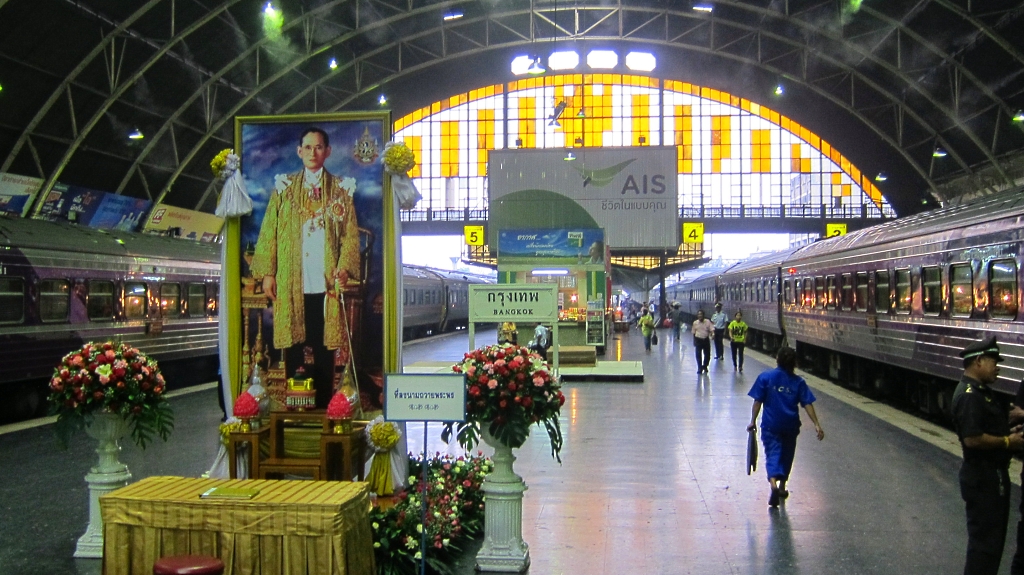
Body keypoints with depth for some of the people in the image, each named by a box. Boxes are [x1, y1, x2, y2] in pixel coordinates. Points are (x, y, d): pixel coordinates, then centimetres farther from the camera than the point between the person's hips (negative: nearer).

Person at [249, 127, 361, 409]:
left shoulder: (341, 189, 9)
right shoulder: (284, 187, 11)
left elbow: (351, 235, 5)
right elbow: (269, 233, 8)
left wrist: (344, 268, -9)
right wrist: (267, 273, 1)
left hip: (326, 282, 0)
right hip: (291, 283, 1)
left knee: (324, 346, 0)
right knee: (293, 346, 2)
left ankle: (323, 405, 7)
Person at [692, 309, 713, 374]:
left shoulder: (707, 322, -5)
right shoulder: (695, 323, -1)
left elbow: (712, 329, -10)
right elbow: (694, 333, 8)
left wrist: (712, 334, -31)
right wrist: (694, 341, 11)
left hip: (706, 340, 0)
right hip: (698, 340, 0)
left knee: (707, 354, 7)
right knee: (698, 355, -4)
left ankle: (705, 367, 29)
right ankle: (699, 368, 8)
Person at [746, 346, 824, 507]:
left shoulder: (765, 377, -5)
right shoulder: (798, 381, 1)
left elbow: (757, 401, -7)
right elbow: (807, 404, -4)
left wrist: (753, 421, -1)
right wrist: (816, 424, -3)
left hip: (770, 425, -2)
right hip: (790, 425, 2)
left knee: (772, 453, -3)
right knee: (786, 455, 19)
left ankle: (773, 484, -29)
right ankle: (782, 487, 32)